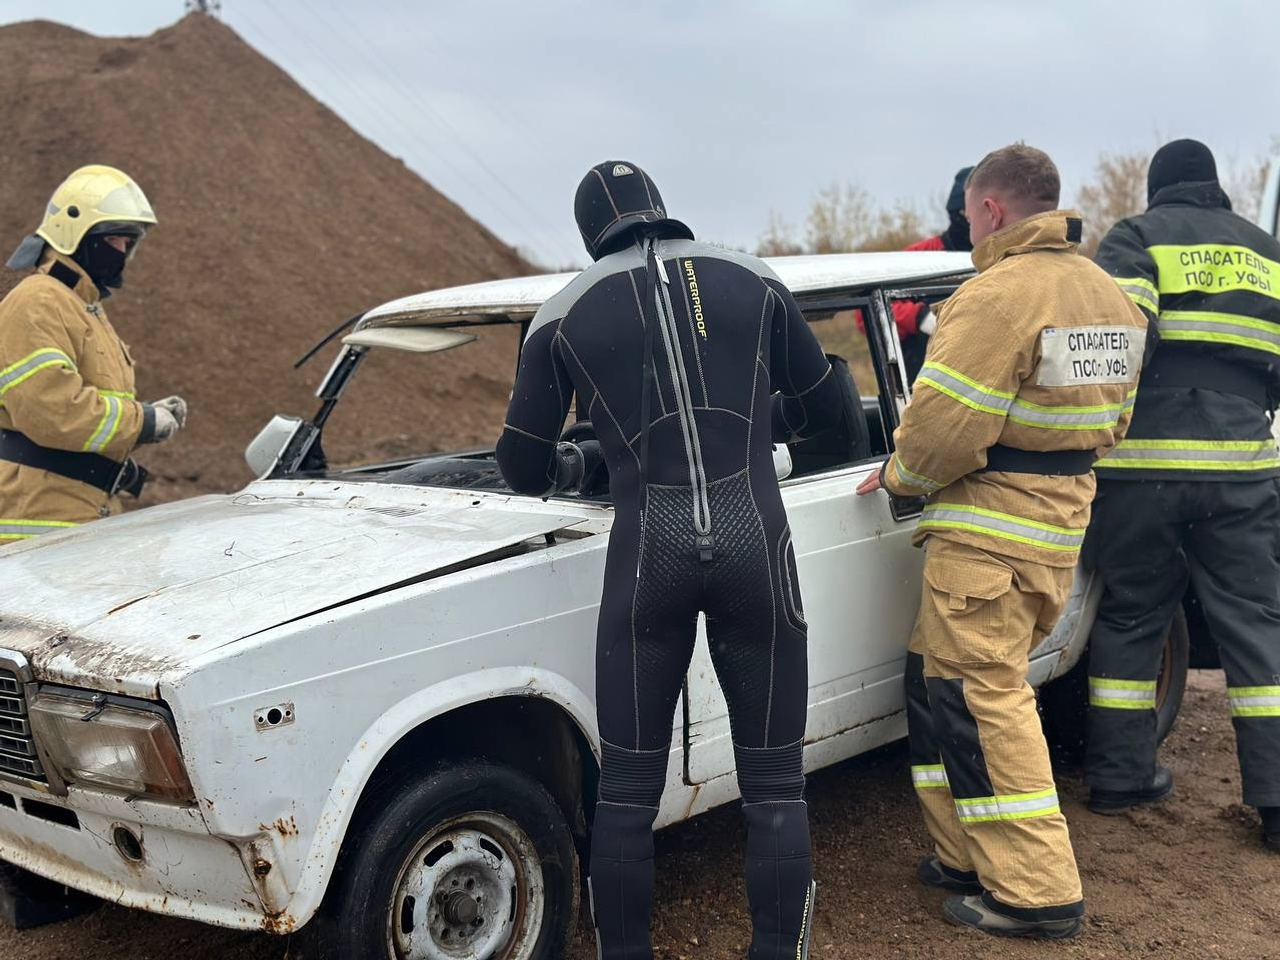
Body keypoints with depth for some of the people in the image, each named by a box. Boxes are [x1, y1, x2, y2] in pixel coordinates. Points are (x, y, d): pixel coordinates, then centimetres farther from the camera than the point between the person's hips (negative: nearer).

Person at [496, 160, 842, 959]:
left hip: (648, 548, 0)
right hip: (754, 537, 1)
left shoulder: (565, 315, 6)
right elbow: (823, 406, 17)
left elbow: (524, 467, 10)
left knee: (628, 791, 12)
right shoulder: (753, 281, 9)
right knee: (774, 787, 11)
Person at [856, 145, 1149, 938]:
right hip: (1065, 521, 9)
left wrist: (900, 475, -2)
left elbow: (941, 429, -21)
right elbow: (1109, 423, 17)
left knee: (978, 701, 0)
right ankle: (971, 858, 23)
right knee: (942, 685, 17)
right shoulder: (1110, 294, 12)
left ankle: (1037, 891, 5)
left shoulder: (998, 294, -18)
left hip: (990, 533, -9)